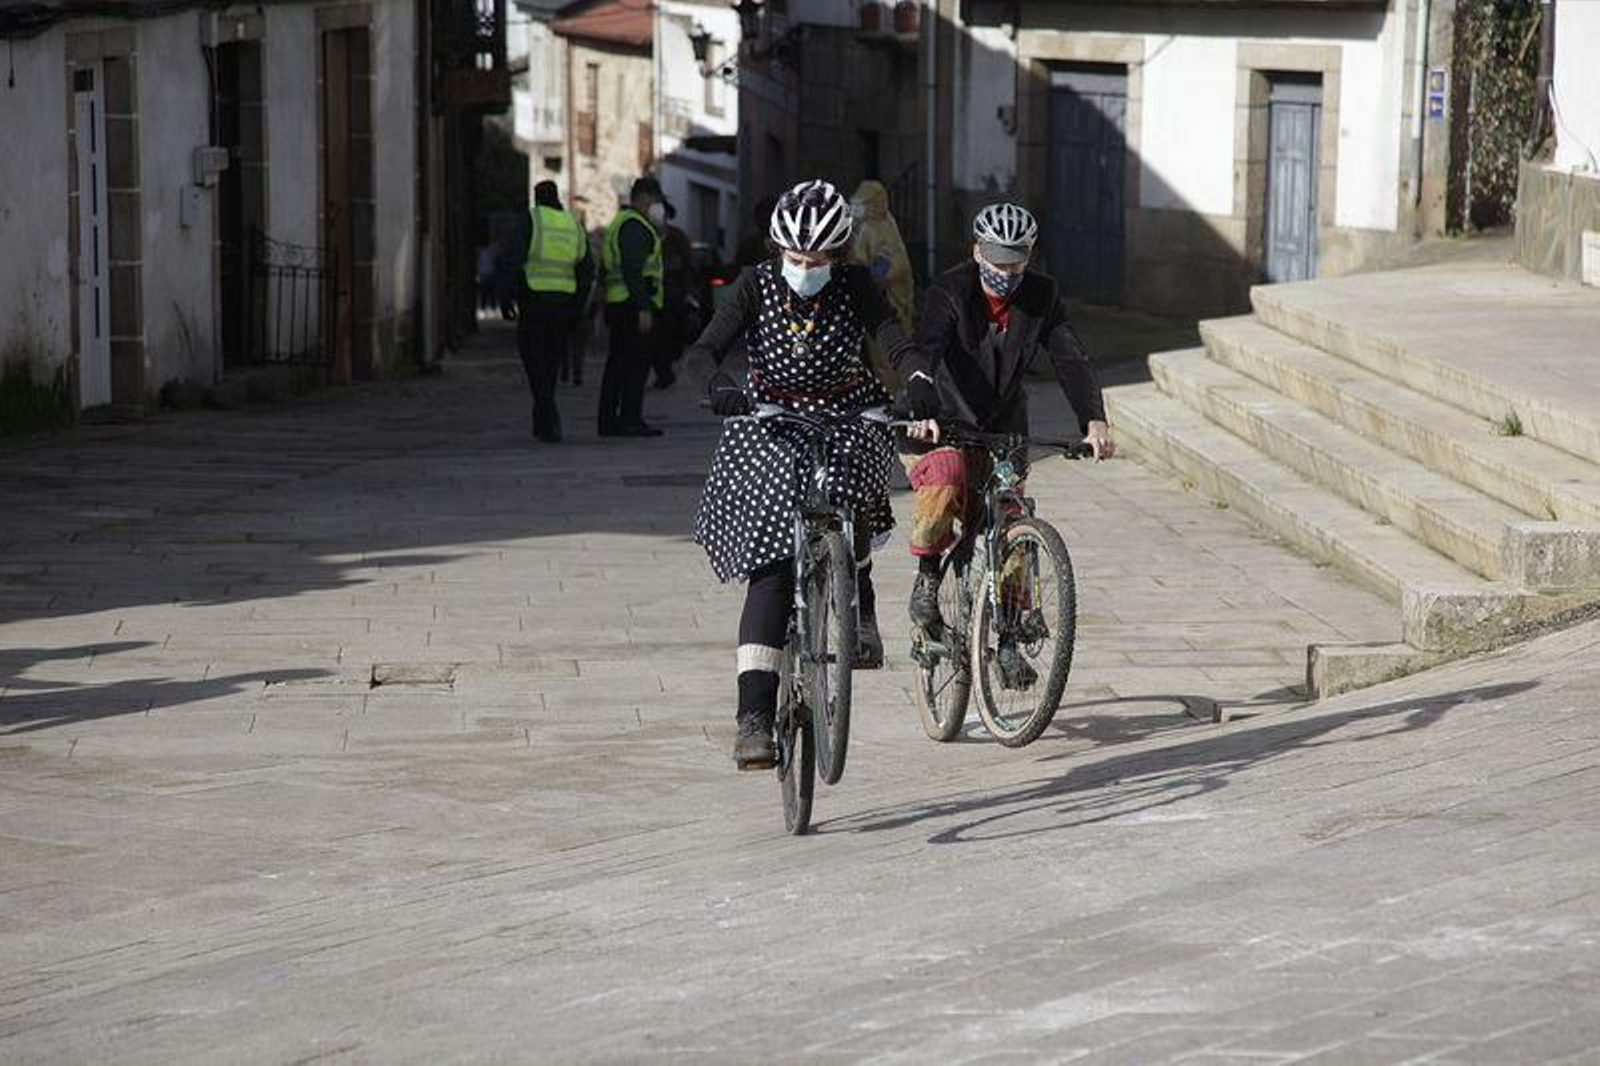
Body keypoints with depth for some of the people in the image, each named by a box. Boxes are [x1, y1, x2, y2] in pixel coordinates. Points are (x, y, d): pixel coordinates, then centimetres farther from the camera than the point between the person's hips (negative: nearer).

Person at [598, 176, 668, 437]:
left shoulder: (619, 223, 22)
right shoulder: (634, 226, -12)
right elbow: (633, 271, -20)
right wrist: (644, 309, -23)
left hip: (617, 304, 11)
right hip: (635, 305, -11)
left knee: (617, 364, 11)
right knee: (637, 363, -10)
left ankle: (608, 421, 12)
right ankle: (631, 420, -12)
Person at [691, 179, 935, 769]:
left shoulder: (856, 285, -8)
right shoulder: (756, 285, -10)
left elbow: (897, 342, -22)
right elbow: (705, 351, -20)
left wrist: (922, 384, -43)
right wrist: (721, 389, -43)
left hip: (848, 416, 1)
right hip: (771, 419, -1)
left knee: (845, 491, -33)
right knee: (771, 564, -14)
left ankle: (860, 607, -1)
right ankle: (754, 715, -16)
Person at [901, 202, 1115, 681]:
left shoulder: (1042, 297, -6)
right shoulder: (950, 292, -17)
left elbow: (1071, 359, -14)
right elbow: (924, 354, -32)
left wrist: (1094, 420, -32)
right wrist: (921, 414, -51)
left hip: (1001, 430, 4)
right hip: (941, 426, -4)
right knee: (945, 481, -34)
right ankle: (928, 571, -9)